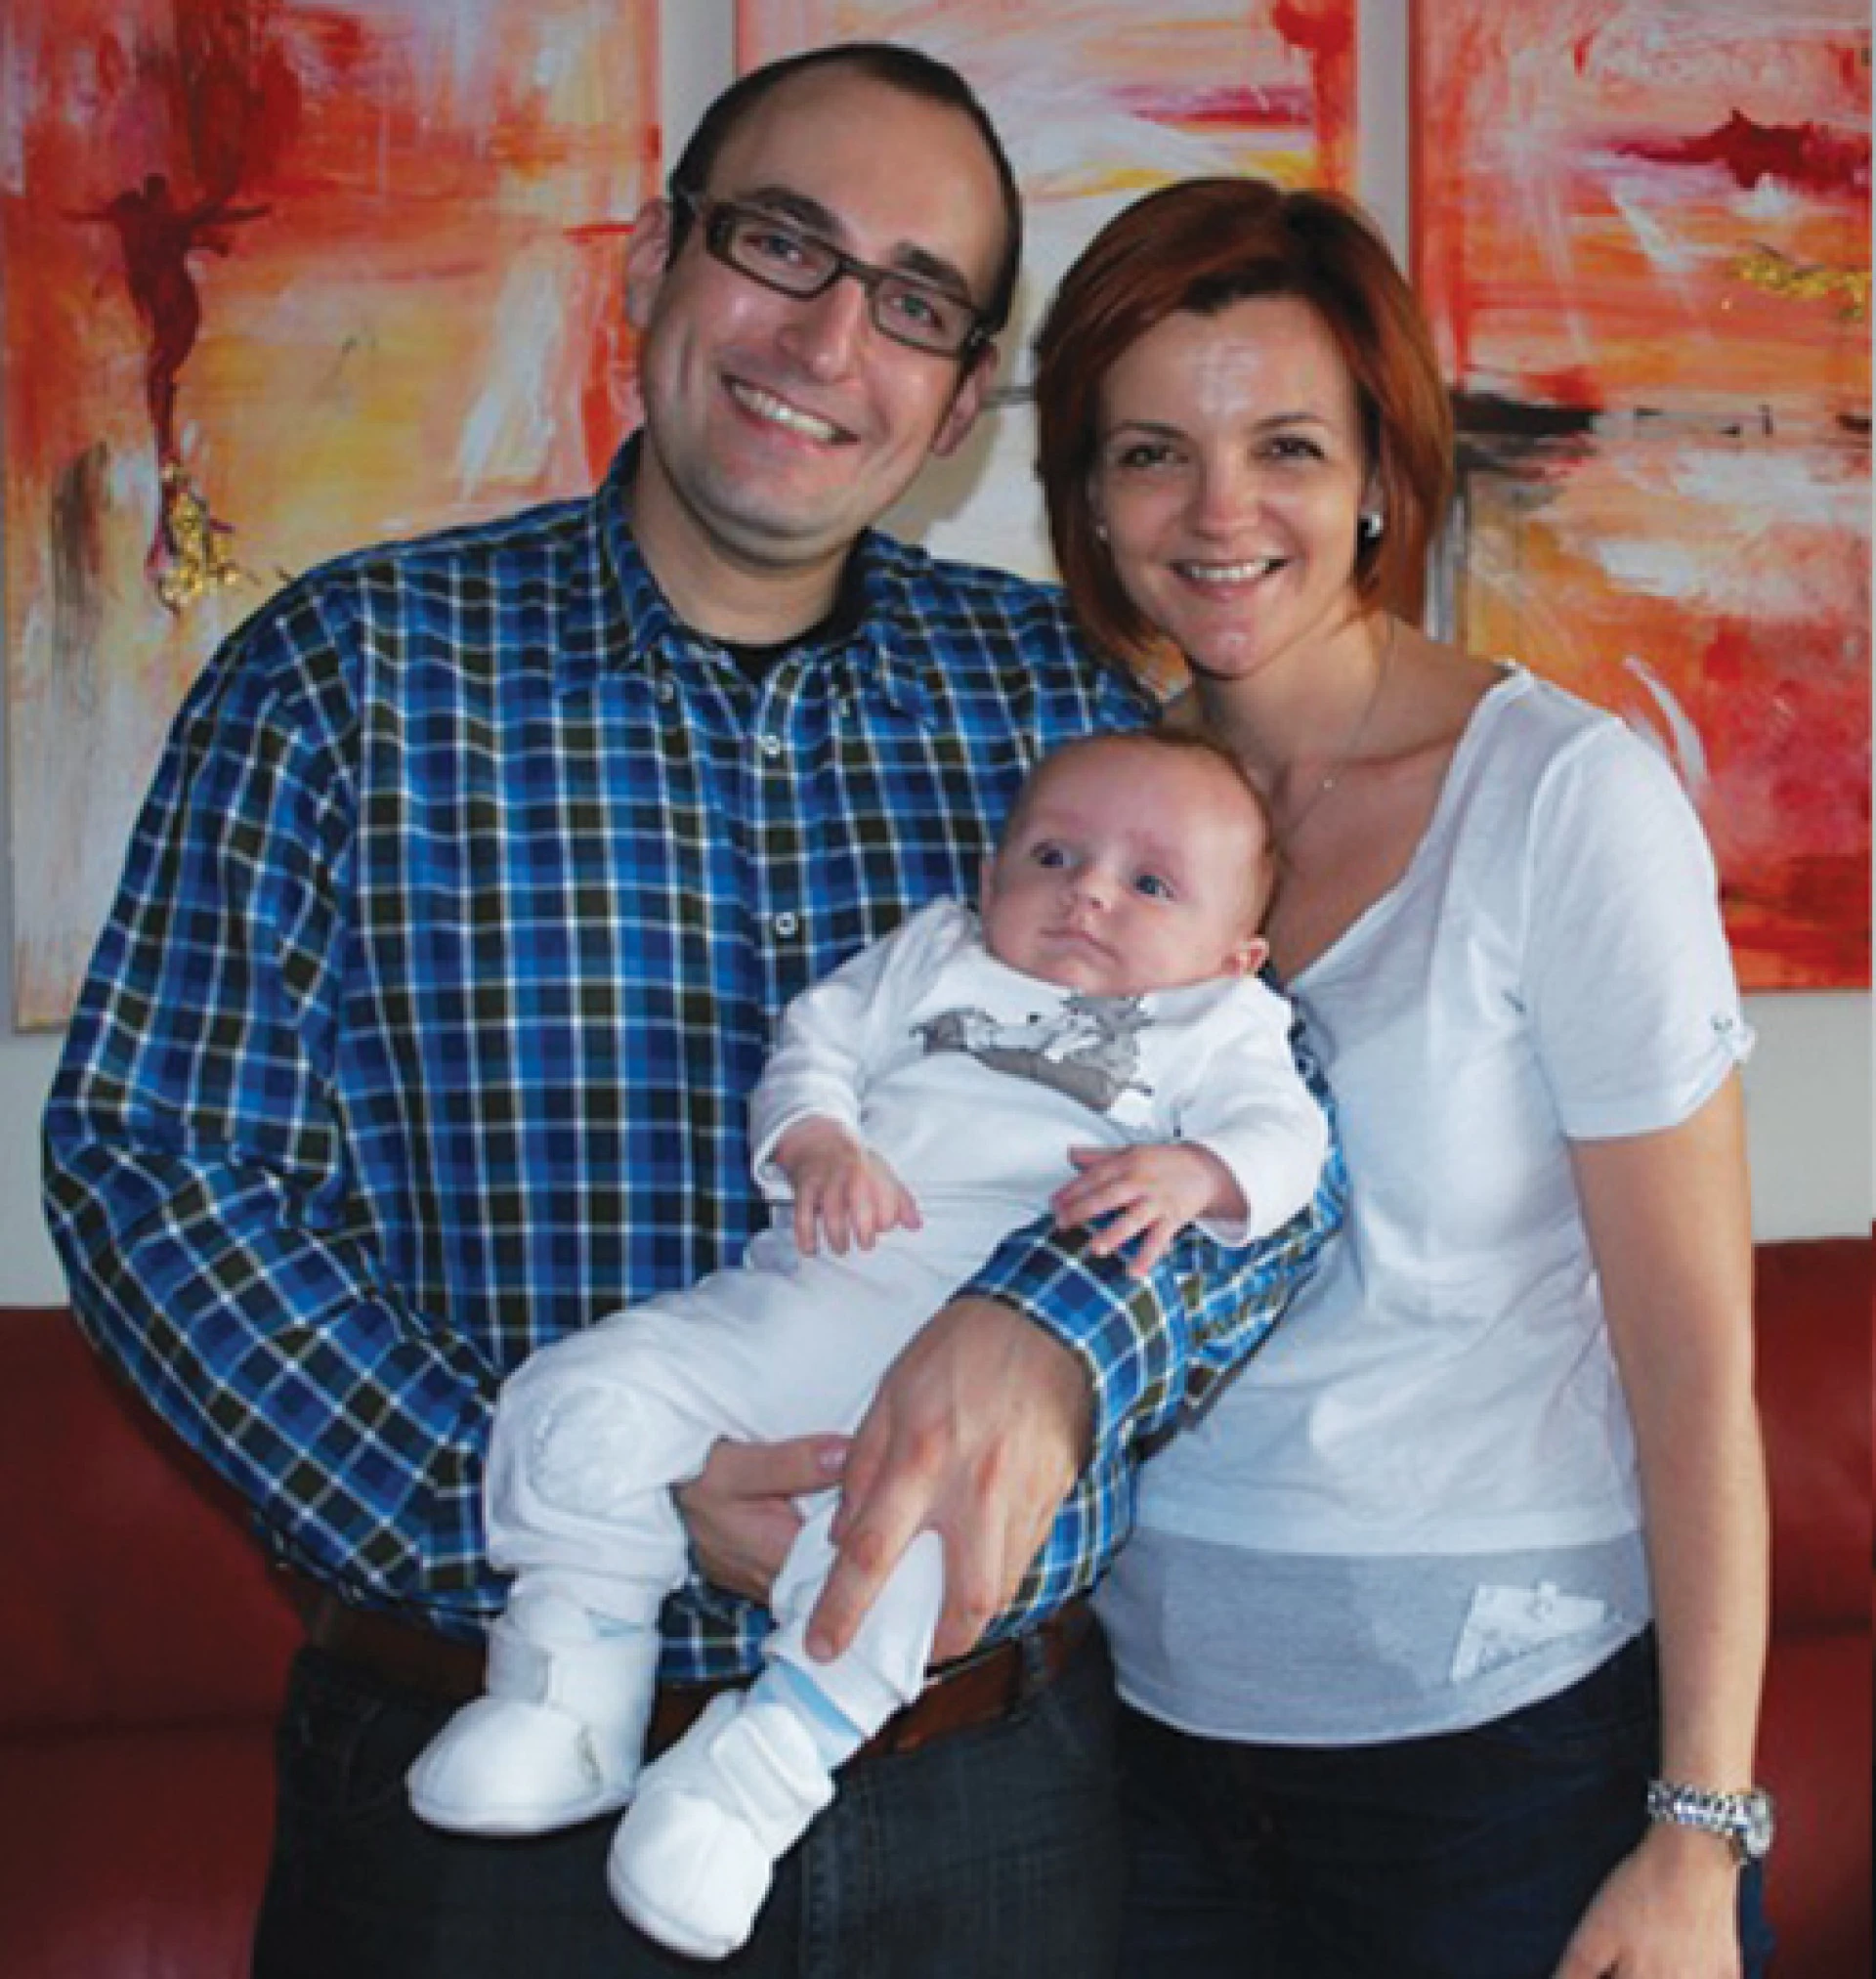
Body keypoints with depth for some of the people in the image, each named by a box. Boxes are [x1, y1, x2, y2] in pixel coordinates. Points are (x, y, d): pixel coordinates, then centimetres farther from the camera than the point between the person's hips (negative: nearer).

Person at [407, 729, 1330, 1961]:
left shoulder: (1221, 1026, 17)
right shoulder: (935, 959, 26)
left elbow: (1282, 1135, 0)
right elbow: (818, 1043, 17)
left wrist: (1190, 1174, -22)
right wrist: (819, 1143, -6)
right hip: (801, 1298, 4)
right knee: (583, 1399, -15)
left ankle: (768, 1761, -25)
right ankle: (573, 1697, -6)